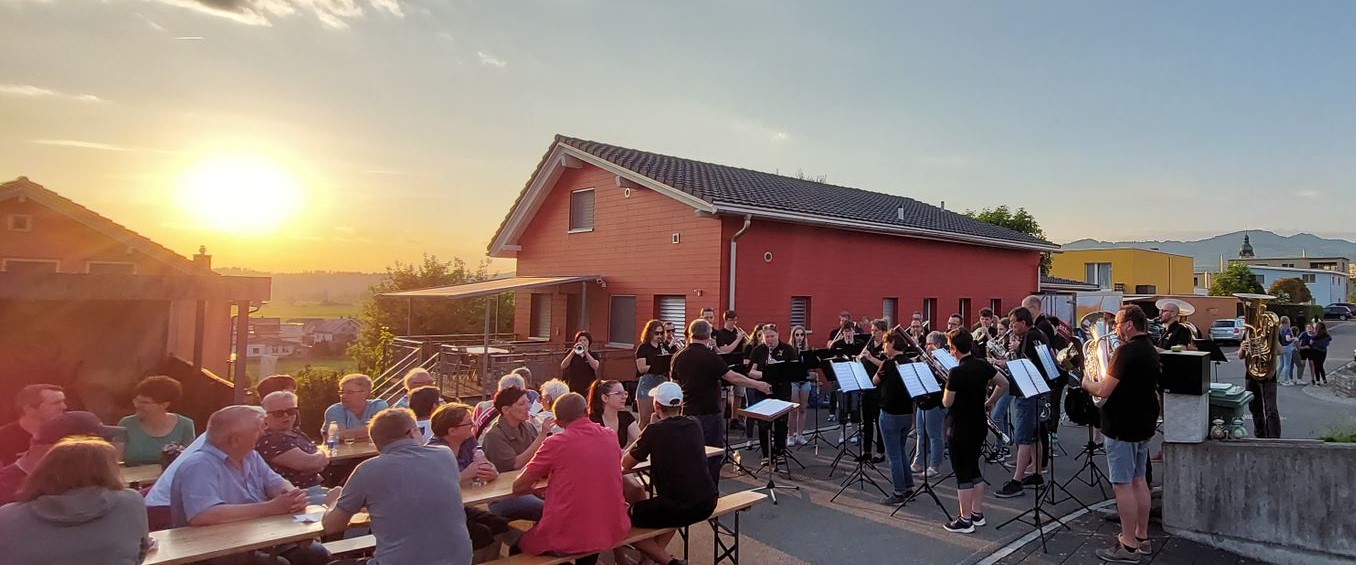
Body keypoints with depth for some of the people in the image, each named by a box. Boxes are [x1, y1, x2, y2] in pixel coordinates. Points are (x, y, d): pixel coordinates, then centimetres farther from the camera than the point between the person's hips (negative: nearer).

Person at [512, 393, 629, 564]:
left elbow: (518, 487, -2)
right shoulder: (611, 437, 2)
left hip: (567, 540, -4)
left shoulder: (555, 443, -10)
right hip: (613, 532, 4)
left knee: (519, 546, 24)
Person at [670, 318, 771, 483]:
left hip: (688, 413, 6)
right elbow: (733, 377, -17)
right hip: (709, 413, -6)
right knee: (713, 456, 6)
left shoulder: (678, 357, 2)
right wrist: (758, 385, -8)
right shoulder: (710, 356, -16)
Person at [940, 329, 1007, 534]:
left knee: (963, 473, 2)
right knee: (974, 469, 19)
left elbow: (947, 403, -16)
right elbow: (1004, 384, 12)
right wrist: (989, 402, 18)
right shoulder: (983, 366, 0)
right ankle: (977, 513, 28)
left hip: (961, 430, -8)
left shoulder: (956, 372, -23)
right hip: (979, 426, 8)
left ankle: (965, 521, 9)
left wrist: (947, 386, 2)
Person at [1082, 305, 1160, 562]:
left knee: (1122, 484, -3)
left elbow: (1103, 391, -23)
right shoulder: (1150, 349, 10)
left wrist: (1086, 382, -4)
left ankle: (1129, 546, 2)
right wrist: (1105, 376, 14)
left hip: (1122, 427, -10)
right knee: (1138, 480, 17)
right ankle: (1142, 537, 26)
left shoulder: (1126, 351, -20)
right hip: (1143, 424, 10)